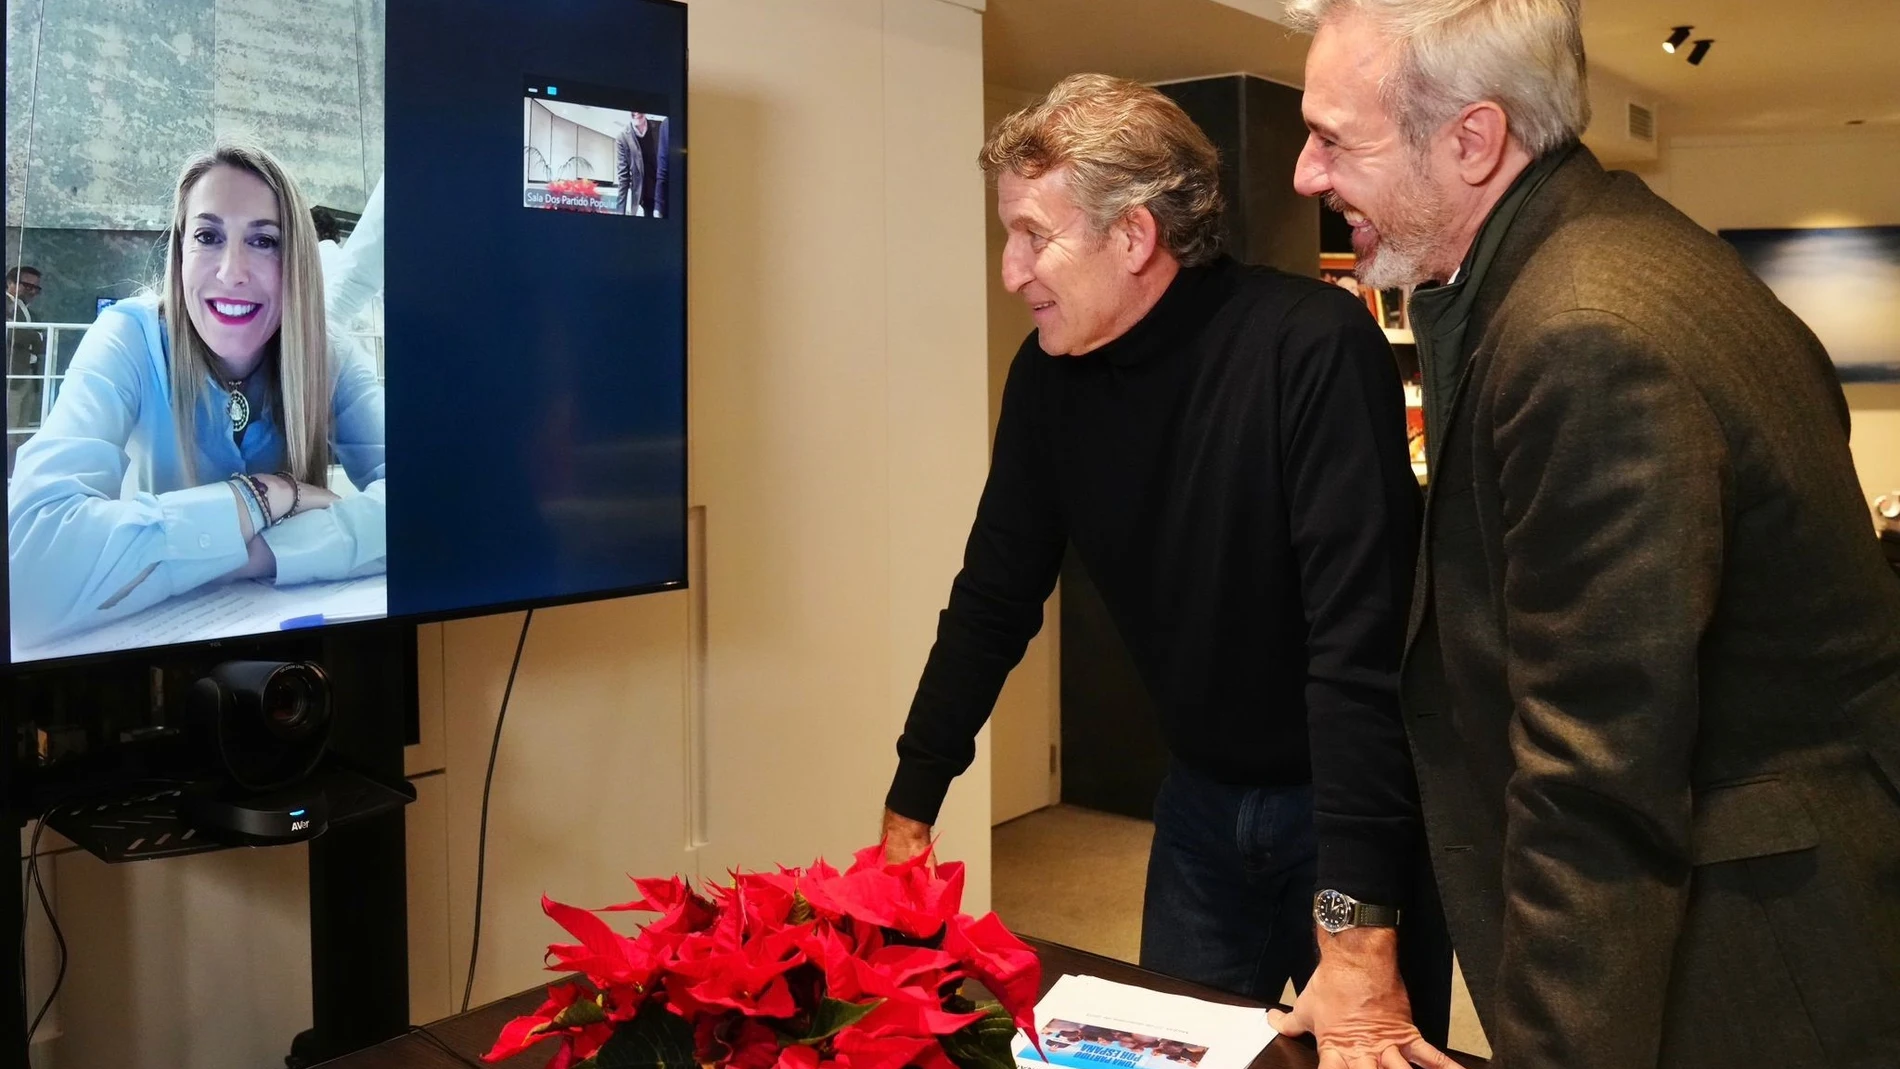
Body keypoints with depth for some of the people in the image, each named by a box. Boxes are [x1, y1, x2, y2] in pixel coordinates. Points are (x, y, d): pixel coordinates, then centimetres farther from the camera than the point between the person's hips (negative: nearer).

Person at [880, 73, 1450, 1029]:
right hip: (1204, 797, 5)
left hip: (1359, 802, -5)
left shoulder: (1311, 346, -25)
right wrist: (909, 810, 0)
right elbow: (992, 602, 2)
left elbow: (1362, 636, -31)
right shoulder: (1048, 374, -6)